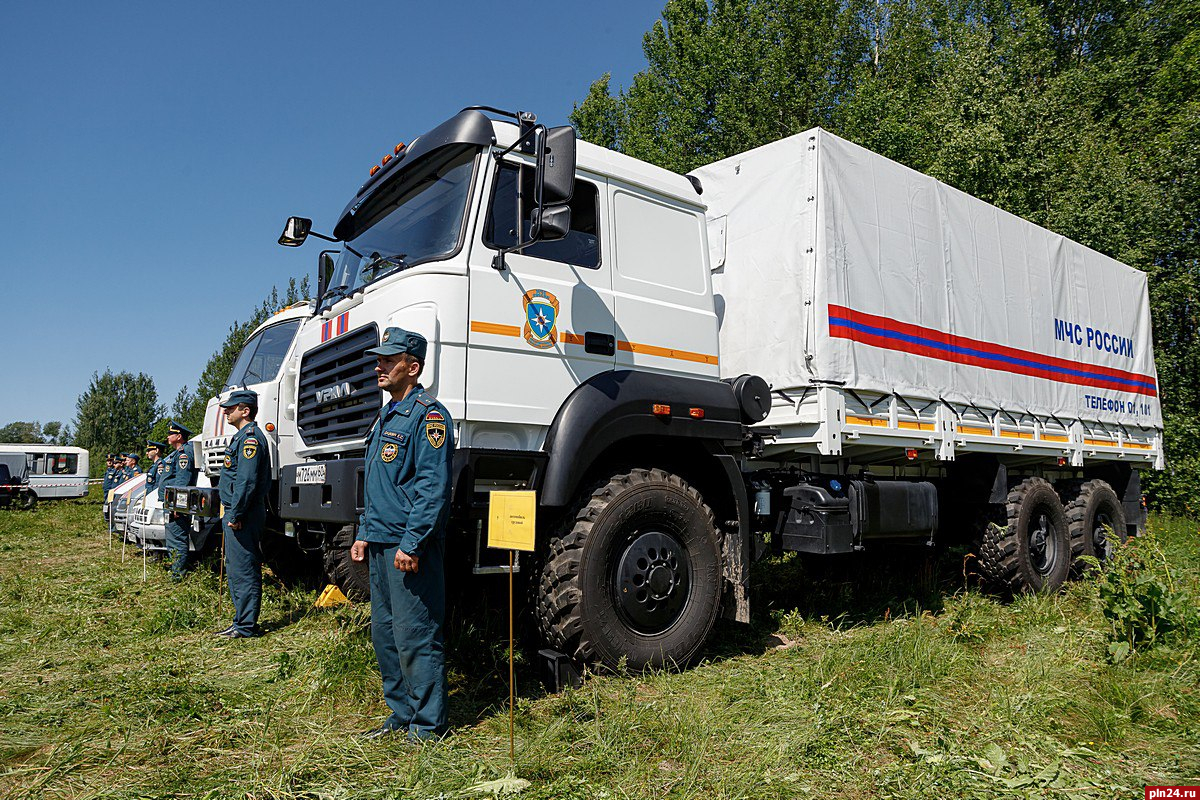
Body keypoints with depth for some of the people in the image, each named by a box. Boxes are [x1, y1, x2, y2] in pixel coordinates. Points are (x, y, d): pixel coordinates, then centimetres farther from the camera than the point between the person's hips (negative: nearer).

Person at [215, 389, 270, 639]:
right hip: (235, 513, 11)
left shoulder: (250, 437, -15)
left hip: (242, 516, -11)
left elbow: (247, 480, -22)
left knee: (244, 569, -6)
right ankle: (242, 621, 24)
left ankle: (246, 626, 1)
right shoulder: (241, 436, 19)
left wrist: (235, 515, -21)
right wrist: (231, 513, 19)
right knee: (236, 568, 15)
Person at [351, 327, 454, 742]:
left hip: (409, 549, -10)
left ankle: (427, 726, 9)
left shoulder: (427, 415, -12)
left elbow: (433, 487, -19)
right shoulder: (386, 417, 19)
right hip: (382, 546, 10)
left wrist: (411, 543, -22)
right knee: (384, 633, 15)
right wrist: (365, 534, 20)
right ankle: (401, 715, 28)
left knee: (416, 636, -3)